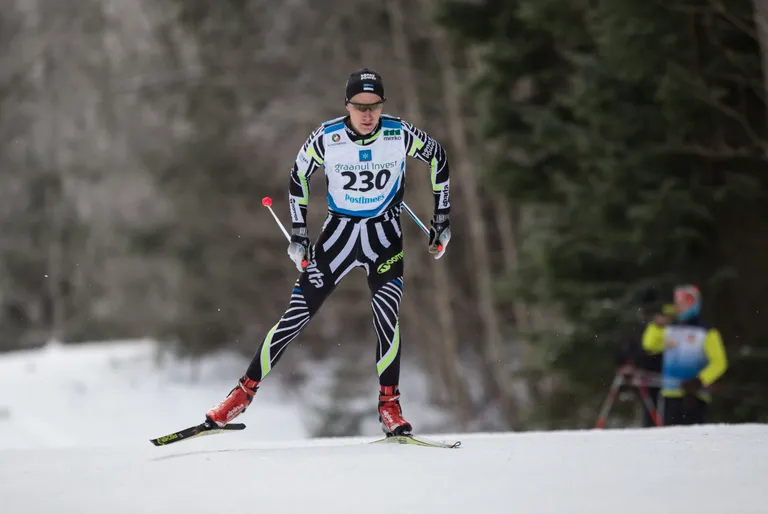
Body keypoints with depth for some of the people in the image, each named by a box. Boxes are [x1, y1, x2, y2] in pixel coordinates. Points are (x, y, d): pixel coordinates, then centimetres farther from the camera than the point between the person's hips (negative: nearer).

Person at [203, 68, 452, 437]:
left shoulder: (399, 134, -15)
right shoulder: (326, 138, -15)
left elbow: (438, 158, 4)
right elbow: (298, 177, 4)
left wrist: (441, 219, 6)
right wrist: (298, 234, 2)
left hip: (384, 238, 0)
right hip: (338, 232, 0)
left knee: (386, 314, -22)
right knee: (297, 316, -4)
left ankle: (389, 405, -10)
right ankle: (244, 392, 7)